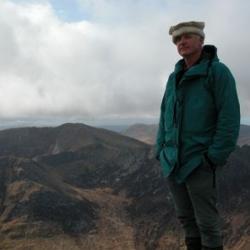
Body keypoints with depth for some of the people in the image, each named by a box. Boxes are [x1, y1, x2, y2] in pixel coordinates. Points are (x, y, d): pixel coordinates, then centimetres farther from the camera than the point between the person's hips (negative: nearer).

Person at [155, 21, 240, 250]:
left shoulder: (218, 71, -8)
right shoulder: (175, 77, 12)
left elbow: (229, 117, -14)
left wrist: (215, 158, -17)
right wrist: (161, 151, 7)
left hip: (201, 163, -6)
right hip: (173, 162, 7)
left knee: (207, 220, 0)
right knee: (186, 218, 13)